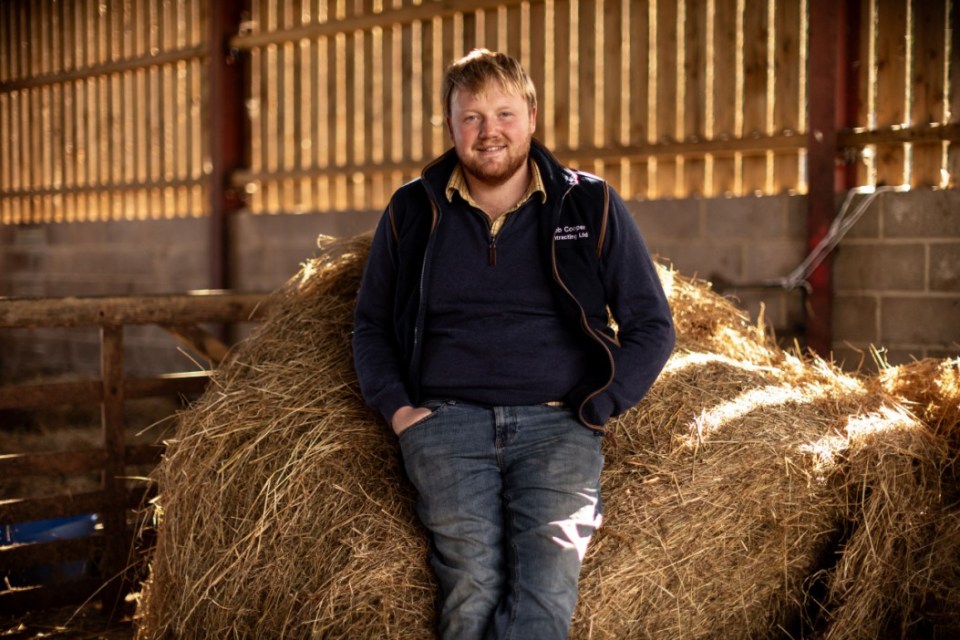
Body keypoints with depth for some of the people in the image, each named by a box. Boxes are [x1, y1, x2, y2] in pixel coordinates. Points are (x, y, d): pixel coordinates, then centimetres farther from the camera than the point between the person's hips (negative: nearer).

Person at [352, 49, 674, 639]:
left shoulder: (593, 207, 9)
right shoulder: (412, 211, 13)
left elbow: (652, 327, 11)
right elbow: (371, 323, 21)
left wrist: (591, 412, 0)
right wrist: (396, 408, 5)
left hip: (557, 422, 0)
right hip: (445, 418, 1)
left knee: (547, 580, -26)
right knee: (473, 579, -24)